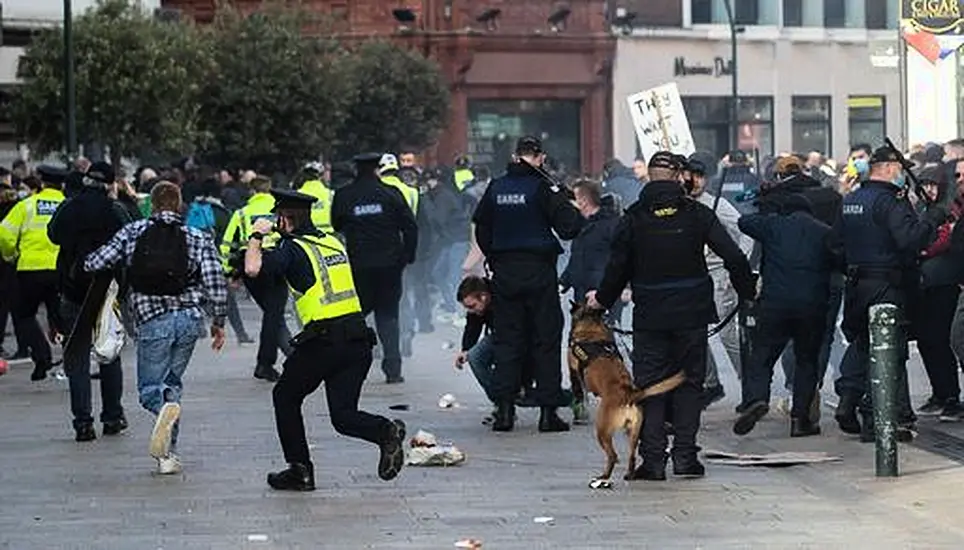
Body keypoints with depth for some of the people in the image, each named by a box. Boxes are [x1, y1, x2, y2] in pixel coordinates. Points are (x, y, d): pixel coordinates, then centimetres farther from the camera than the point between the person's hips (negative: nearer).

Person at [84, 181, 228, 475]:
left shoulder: (132, 233, 3)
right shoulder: (199, 239, 3)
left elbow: (92, 264, 2)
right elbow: (216, 285, -3)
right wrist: (218, 323, 10)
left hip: (152, 320, -2)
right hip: (190, 317, 2)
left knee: (149, 388, 11)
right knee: (173, 381, 18)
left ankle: (166, 403, -27)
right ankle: (168, 454, 11)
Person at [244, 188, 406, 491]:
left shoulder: (292, 248, -3)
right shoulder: (334, 243, 18)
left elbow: (253, 268, -17)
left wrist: (256, 237, 3)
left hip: (325, 341, -6)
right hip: (359, 338, 6)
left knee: (285, 396, 17)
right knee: (343, 415, 8)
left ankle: (300, 469, 15)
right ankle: (385, 431, -20)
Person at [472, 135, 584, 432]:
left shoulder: (496, 188, 4)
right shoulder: (542, 187, -10)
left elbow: (481, 228, 11)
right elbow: (569, 226, -13)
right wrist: (577, 215, 8)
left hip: (504, 272, 4)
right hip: (539, 272, -4)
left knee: (507, 340, 8)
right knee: (546, 340, 3)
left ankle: (504, 408, 1)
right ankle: (548, 410, 0)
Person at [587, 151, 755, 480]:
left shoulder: (634, 218, -2)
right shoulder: (697, 213, -3)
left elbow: (618, 267, 2)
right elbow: (733, 257, -5)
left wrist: (602, 299, 19)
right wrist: (747, 291, 10)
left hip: (649, 316, 0)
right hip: (692, 313, 0)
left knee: (649, 385, 5)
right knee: (689, 381, 9)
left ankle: (653, 459, 0)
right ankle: (685, 455, 5)